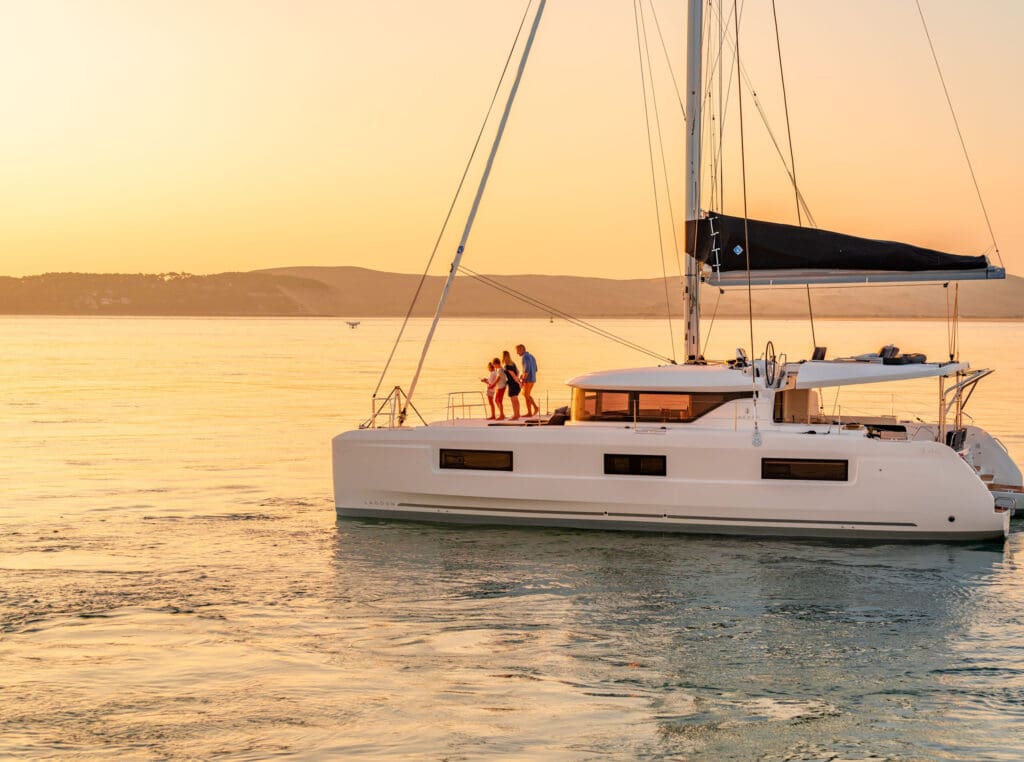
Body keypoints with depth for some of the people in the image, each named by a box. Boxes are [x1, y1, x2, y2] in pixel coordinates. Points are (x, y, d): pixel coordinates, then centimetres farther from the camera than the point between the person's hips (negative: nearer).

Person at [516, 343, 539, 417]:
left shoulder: (525, 357, -15)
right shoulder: (532, 356, 15)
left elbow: (527, 369, -24)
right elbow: (535, 369, 20)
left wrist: (523, 378, -16)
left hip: (528, 379, -9)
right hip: (533, 379, 9)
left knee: (526, 396, 1)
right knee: (525, 394, 19)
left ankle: (529, 413, 6)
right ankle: (536, 407, 10)